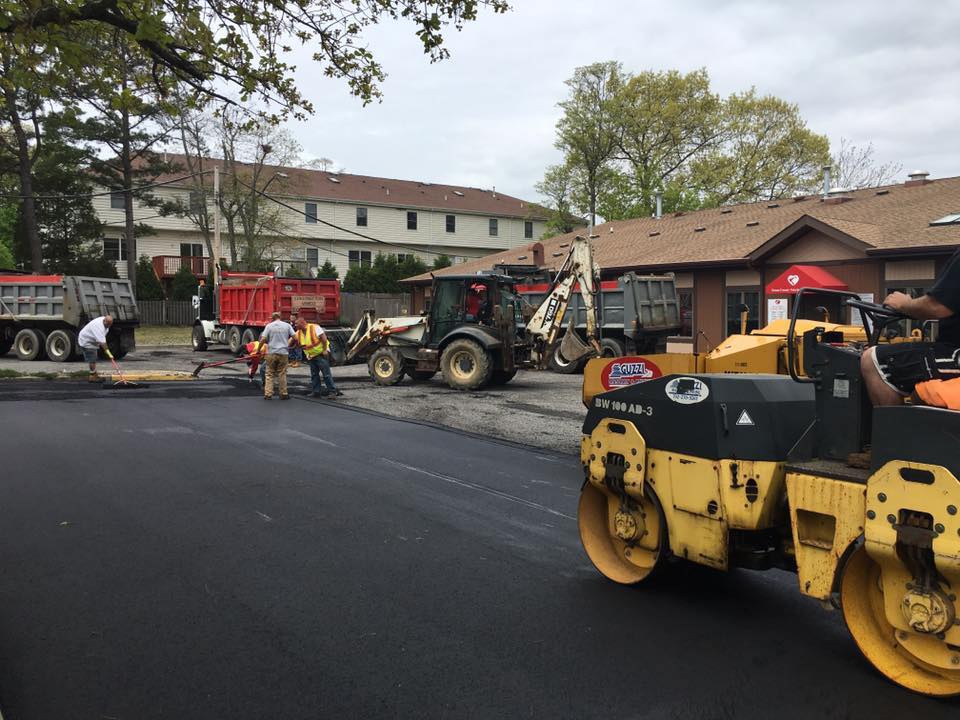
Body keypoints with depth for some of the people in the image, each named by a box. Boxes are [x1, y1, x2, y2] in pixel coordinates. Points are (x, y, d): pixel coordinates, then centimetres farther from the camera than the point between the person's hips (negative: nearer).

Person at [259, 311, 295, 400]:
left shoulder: (269, 326, 2)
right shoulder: (287, 325, 4)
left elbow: (263, 339, -6)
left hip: (271, 353, 0)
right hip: (283, 353, 0)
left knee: (269, 374, 7)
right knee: (282, 374, 8)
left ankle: (268, 394, 3)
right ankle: (283, 394, 12)